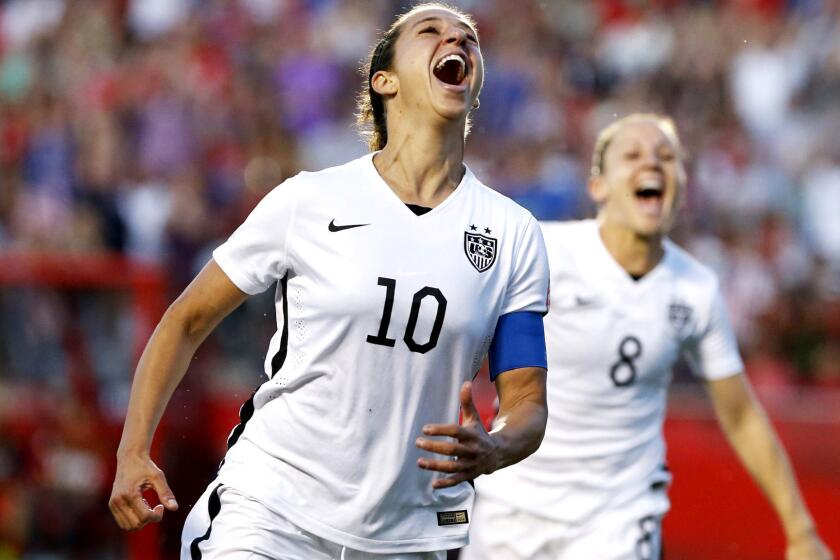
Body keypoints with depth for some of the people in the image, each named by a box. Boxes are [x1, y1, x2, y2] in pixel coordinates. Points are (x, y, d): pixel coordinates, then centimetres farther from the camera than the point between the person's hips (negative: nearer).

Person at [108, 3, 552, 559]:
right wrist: (133, 453, -6)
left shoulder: (515, 233, 3)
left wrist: (491, 451, -21)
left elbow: (528, 403, 2)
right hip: (268, 510, -2)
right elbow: (186, 323, 6)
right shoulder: (308, 201, -3)